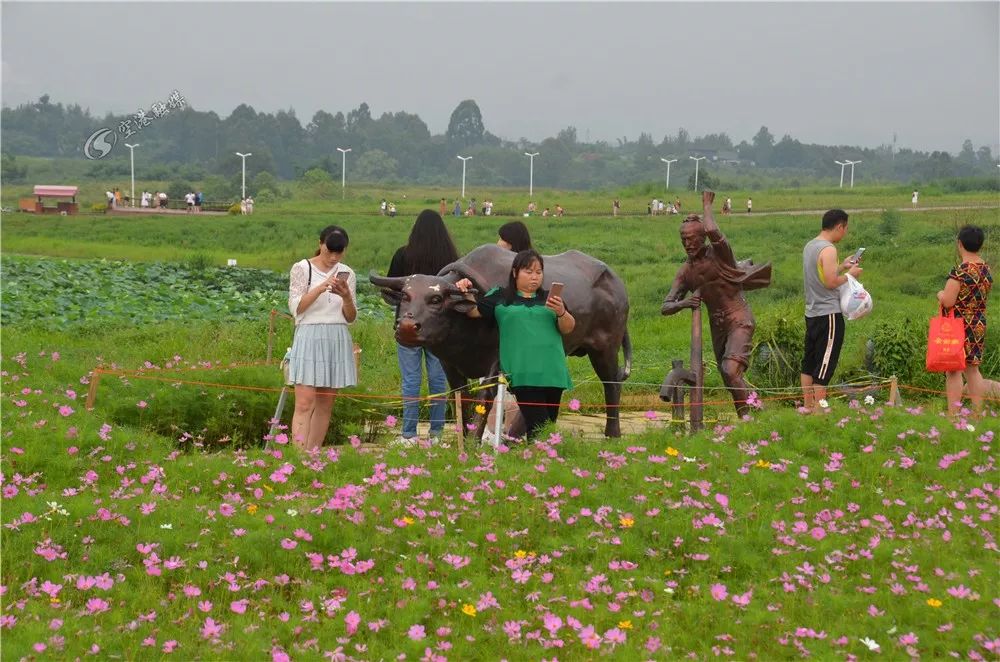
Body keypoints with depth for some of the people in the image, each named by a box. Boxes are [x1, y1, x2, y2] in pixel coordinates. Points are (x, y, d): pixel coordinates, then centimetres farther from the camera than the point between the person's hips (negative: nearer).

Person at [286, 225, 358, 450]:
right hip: (309, 337, -4)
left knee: (326, 404, 4)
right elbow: (296, 307, -8)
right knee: (305, 403, -14)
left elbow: (351, 318, 10)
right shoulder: (302, 269, 1)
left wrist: (346, 297, -10)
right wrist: (321, 288, -19)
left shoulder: (347, 273, 11)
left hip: (338, 340, 5)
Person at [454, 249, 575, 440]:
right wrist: (466, 293, -10)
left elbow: (568, 329, 8)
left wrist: (561, 312, -12)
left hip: (552, 373, 3)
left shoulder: (549, 299, 15)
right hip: (523, 374, -3)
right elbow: (474, 311, 7)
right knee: (538, 427, -15)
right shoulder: (500, 297, 11)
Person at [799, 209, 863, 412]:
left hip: (812, 312, 9)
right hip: (829, 313, -9)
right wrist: (850, 274, -6)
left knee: (809, 360, 12)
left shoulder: (809, 246, 13)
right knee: (825, 364, -5)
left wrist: (842, 267, 22)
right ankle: (819, 409, -5)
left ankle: (808, 405, 17)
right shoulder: (828, 249, -16)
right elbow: (831, 282, -21)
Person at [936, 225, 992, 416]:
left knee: (953, 371, -3)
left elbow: (947, 301, -22)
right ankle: (978, 414, 16)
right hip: (979, 325, 7)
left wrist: (940, 294, 0)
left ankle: (953, 415, -4)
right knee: (972, 369, 15)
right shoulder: (986, 270, 5)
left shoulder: (960, 272, -19)